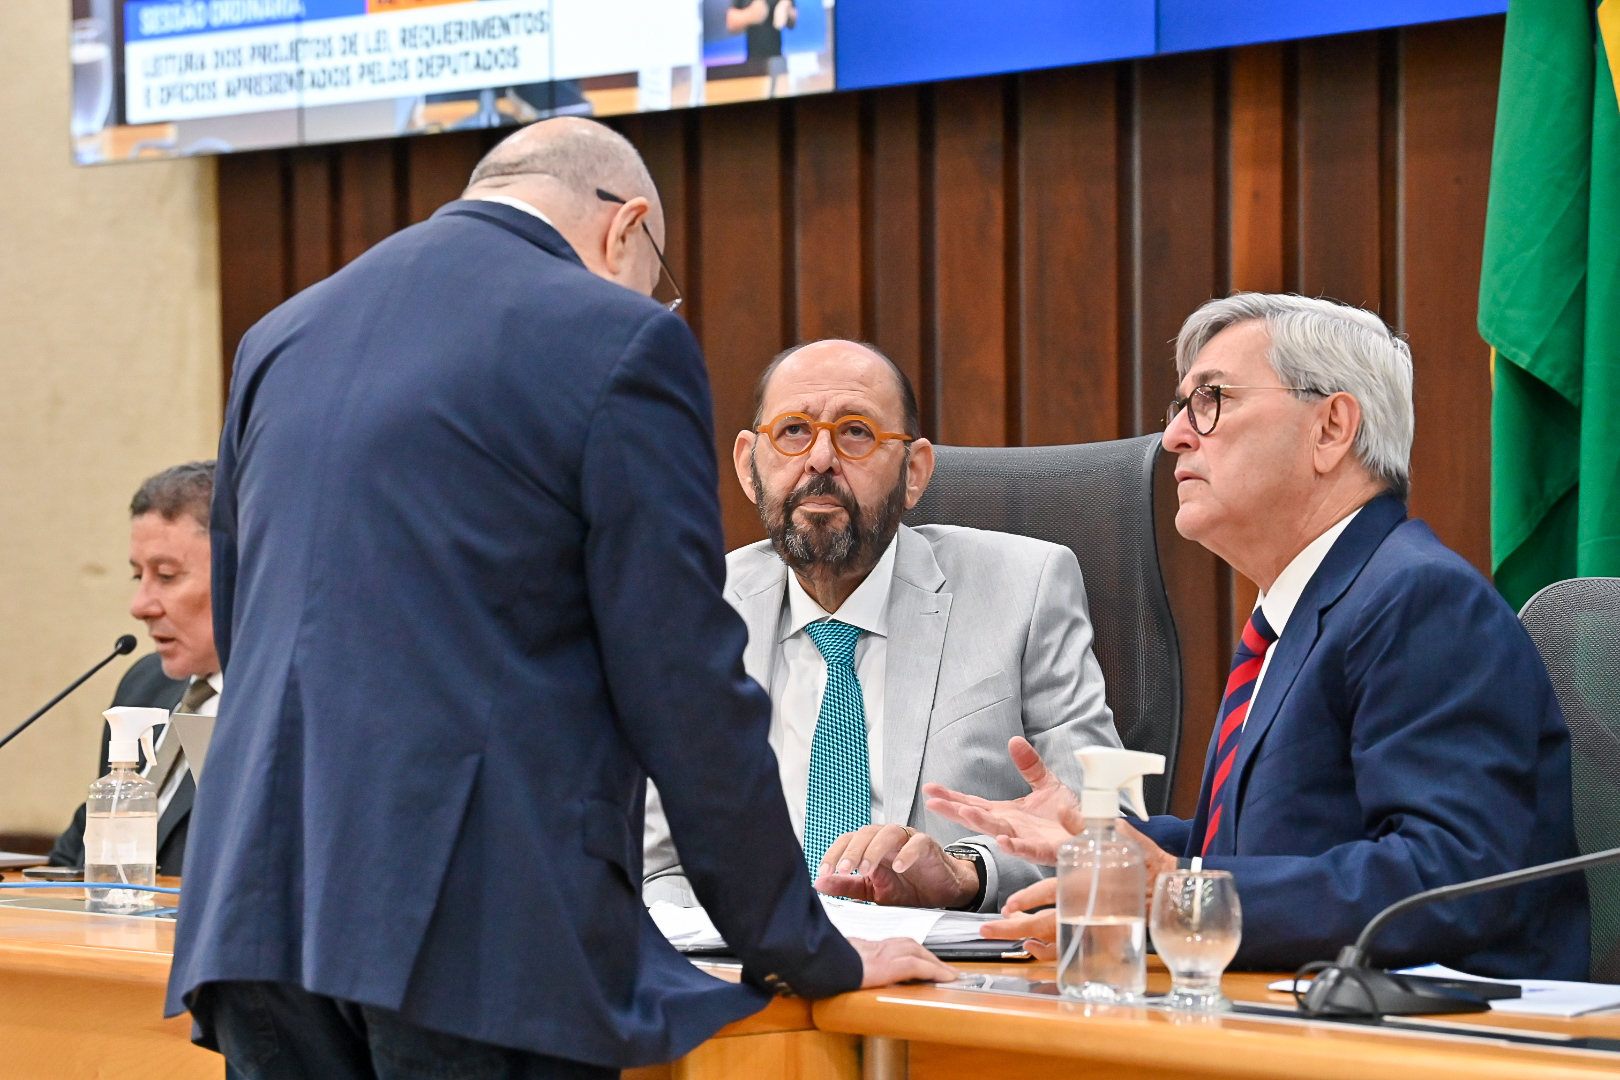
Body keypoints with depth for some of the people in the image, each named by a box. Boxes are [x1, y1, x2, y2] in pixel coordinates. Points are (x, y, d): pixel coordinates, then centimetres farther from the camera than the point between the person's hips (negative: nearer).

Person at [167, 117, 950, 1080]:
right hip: (488, 927, -6)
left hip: (261, 906, 6)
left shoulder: (280, 339, 17)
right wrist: (802, 955, 5)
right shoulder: (619, 341, -3)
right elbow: (684, 681, -5)